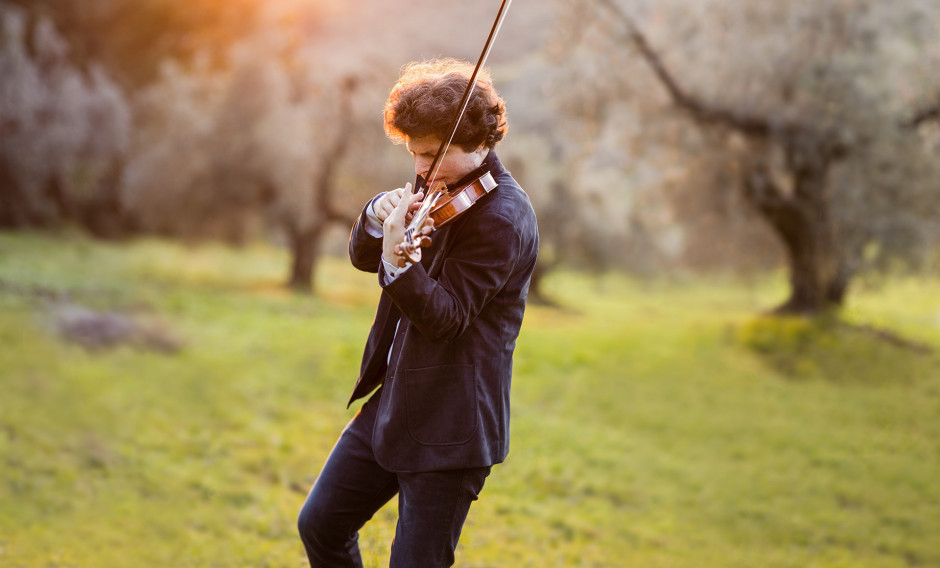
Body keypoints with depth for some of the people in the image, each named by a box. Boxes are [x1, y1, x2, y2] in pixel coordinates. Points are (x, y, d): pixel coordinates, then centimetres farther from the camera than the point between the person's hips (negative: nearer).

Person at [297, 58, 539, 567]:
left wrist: (397, 261, -40)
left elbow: (446, 316, -23)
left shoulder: (502, 216, -18)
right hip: (393, 402, 9)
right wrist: (378, 216, -12)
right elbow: (363, 257, 10)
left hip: (448, 425, -9)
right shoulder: (439, 189, 9)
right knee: (320, 523, 14)